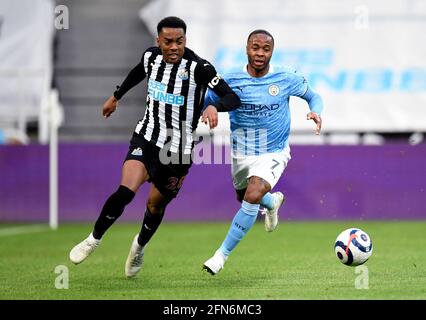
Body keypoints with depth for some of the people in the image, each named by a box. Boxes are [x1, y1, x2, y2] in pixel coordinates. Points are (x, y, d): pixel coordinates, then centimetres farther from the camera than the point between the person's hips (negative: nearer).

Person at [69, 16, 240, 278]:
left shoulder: (199, 67, -18)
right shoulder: (151, 56, -4)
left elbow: (233, 98, -23)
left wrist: (215, 106, -45)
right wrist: (116, 96, 35)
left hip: (179, 149, -2)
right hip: (146, 138, 2)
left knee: (156, 204, 13)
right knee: (125, 191, -20)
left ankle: (140, 246, 45)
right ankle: (94, 239, 2)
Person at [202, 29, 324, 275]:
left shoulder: (286, 79, -11)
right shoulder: (231, 80, -10)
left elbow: (313, 96, 5)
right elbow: (204, 102, 0)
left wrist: (316, 112, -17)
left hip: (274, 153, -4)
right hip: (241, 152, 4)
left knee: (252, 197, -26)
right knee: (243, 197, 24)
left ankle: (222, 255, -15)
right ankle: (273, 202, 61)